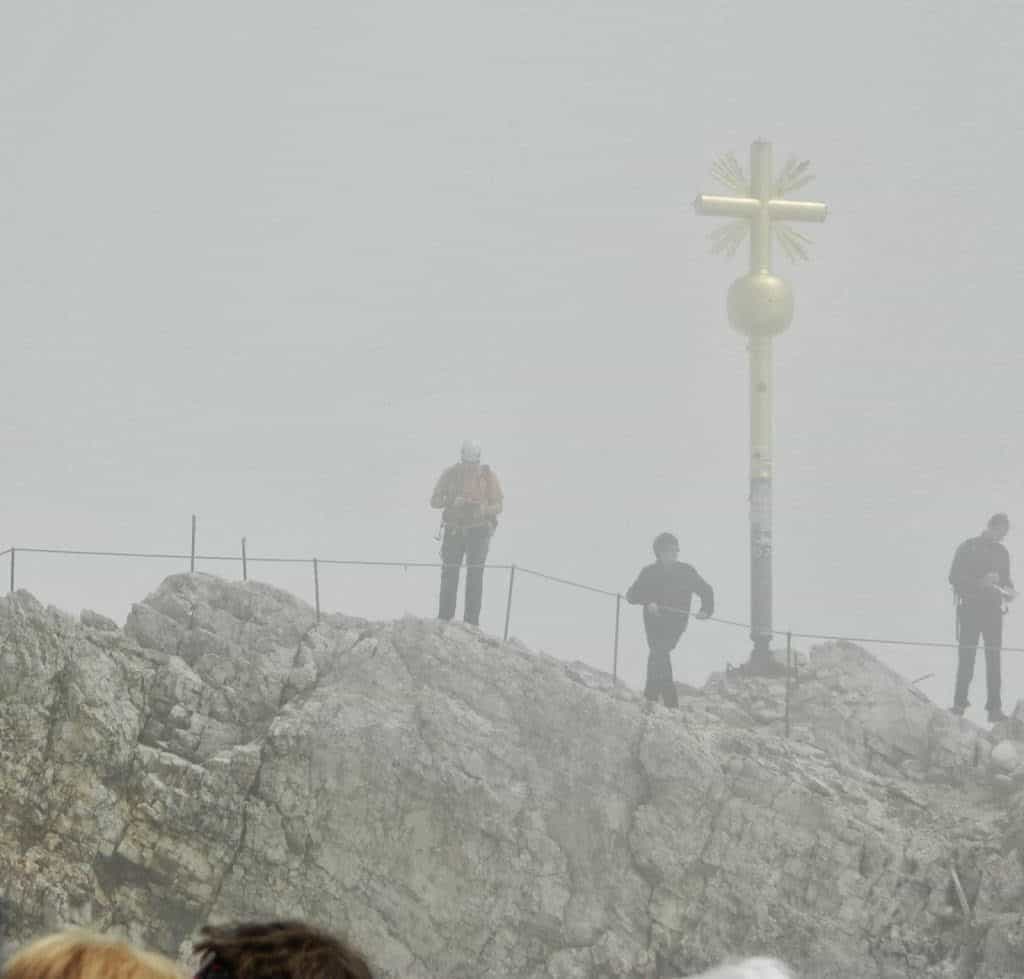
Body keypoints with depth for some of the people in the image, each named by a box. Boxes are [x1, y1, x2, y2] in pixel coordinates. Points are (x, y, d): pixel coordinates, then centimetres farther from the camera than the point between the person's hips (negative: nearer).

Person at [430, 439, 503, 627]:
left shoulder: (487, 475, -1)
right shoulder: (450, 474, 0)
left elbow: (499, 504, 1)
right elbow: (434, 501, -1)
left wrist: (485, 510, -21)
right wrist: (452, 501, -21)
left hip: (479, 532, -1)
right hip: (453, 531, 1)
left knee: (475, 576, -3)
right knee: (449, 575, -1)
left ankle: (472, 621, -1)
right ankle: (443, 619, 2)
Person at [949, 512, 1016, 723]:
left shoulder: (1001, 552, 14)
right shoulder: (967, 548, 0)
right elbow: (954, 578, -6)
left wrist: (1009, 591, -1)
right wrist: (980, 582, -19)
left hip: (993, 609, 4)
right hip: (970, 608, -4)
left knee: (994, 658, -2)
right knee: (966, 656, -6)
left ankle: (995, 708, -4)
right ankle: (960, 703, -2)